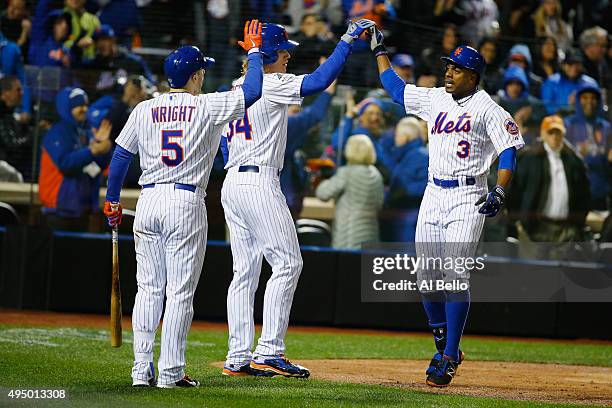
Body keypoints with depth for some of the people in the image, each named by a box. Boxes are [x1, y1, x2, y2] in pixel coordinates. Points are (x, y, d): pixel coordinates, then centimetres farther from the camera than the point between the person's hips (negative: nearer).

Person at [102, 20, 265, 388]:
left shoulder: (145, 110, 7)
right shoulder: (208, 107, -4)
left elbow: (121, 155, 10)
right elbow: (253, 90, -4)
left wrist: (112, 200, 20)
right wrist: (254, 50, 11)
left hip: (148, 203, 4)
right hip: (186, 203, -4)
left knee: (149, 289, 10)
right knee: (180, 292, -1)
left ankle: (142, 369, 7)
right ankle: (171, 372, -2)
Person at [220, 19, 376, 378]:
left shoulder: (235, 89, 17)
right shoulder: (272, 85, -9)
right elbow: (319, 81, -19)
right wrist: (347, 40, -14)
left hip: (232, 183, 9)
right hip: (259, 182, -9)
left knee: (245, 271, 8)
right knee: (287, 263, -7)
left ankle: (239, 358, 6)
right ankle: (269, 352, -13)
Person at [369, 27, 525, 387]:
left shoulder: (489, 110, -5)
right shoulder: (434, 99, 13)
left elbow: (509, 151, -10)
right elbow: (396, 88, 26)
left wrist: (500, 191, -23)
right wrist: (380, 51, 28)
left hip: (468, 198, -6)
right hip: (434, 195, 6)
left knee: (455, 276, -13)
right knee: (426, 276, 4)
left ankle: (449, 358, -9)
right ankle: (445, 347, 20)